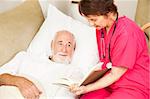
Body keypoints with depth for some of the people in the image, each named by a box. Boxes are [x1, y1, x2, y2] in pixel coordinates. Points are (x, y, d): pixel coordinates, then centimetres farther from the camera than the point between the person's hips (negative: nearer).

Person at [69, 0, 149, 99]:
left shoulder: (126, 33, -22)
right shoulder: (101, 27, 3)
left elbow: (114, 75, -17)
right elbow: (104, 62, 8)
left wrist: (87, 89, -20)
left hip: (134, 88, -6)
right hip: (109, 84, 7)